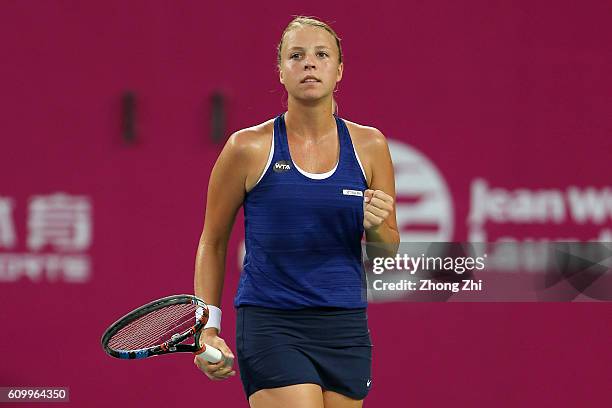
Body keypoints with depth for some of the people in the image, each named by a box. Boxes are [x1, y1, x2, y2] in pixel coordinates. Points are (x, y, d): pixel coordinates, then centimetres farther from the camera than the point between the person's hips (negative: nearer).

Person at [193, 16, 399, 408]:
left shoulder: (369, 146, 6)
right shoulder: (249, 148, -3)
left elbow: (390, 247, 13)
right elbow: (212, 242, 7)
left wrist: (377, 226, -10)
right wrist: (207, 329, 0)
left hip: (345, 330, 4)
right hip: (270, 327, -4)